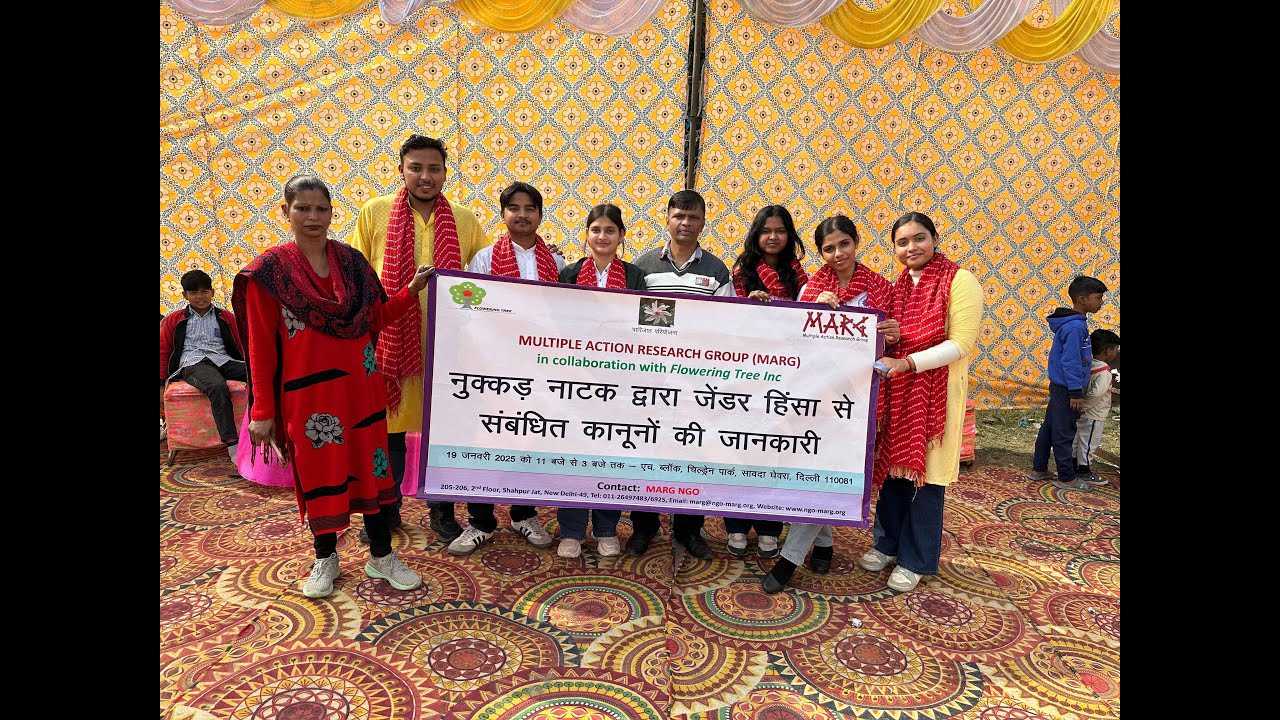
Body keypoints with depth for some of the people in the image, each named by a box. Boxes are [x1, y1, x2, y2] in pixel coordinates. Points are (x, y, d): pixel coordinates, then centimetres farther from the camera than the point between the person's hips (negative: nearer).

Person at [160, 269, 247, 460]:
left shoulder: (226, 317, 23)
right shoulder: (174, 320, 21)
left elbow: (241, 346, 20)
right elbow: (163, 352, 20)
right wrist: (161, 385, 11)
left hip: (223, 360, 2)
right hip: (193, 363, -2)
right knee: (218, 387, -41)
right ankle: (233, 445, -45)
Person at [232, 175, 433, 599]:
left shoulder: (351, 260, 3)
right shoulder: (269, 270, -6)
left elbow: (376, 318, 7)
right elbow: (260, 346, -5)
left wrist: (412, 290, -6)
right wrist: (263, 410, -6)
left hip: (359, 384, 3)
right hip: (307, 389, -2)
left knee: (370, 464, 8)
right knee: (318, 471, 10)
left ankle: (381, 555, 21)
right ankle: (325, 559, 28)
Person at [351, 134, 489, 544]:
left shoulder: (465, 222, 5)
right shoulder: (375, 213, 2)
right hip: (390, 340, 0)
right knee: (387, 428, 10)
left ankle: (441, 510, 27)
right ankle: (386, 510, 29)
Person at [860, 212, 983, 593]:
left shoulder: (959, 281, -8)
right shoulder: (898, 285, 9)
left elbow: (962, 343, -16)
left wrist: (908, 363, -24)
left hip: (935, 392, -5)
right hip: (895, 390, 5)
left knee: (925, 476, 4)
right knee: (893, 467, 12)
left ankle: (915, 560, 19)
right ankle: (887, 543, 30)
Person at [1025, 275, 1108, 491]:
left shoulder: (1075, 323, 10)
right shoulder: (1076, 326, -20)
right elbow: (1071, 361, -23)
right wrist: (1076, 392, -20)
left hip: (1060, 386, 10)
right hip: (1066, 388, -10)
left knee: (1049, 429, 15)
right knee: (1064, 433, 0)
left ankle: (1038, 470, 24)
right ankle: (1067, 479, 10)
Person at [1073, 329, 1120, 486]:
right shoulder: (1104, 371, -22)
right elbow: (1096, 393, -32)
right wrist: (1083, 406, -22)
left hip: (1083, 414, 8)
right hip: (1094, 415, -8)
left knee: (1078, 441, 17)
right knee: (1089, 443, 4)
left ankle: (1074, 467, 28)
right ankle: (1084, 472, 14)